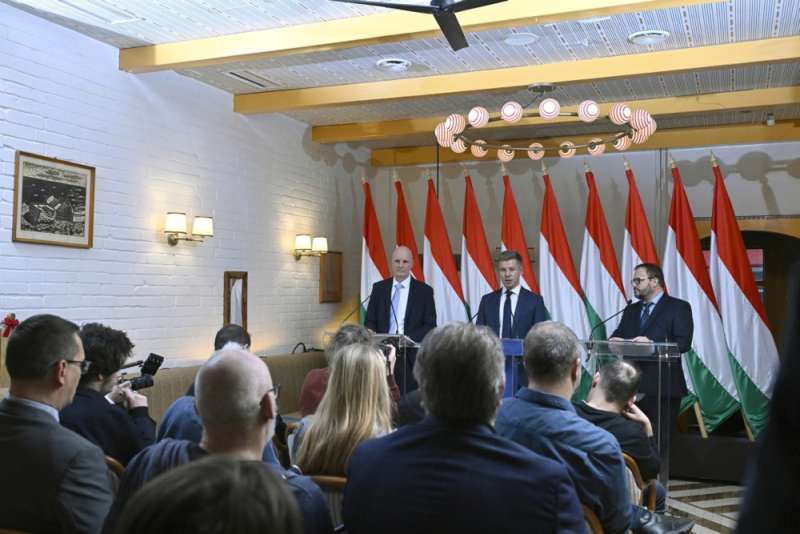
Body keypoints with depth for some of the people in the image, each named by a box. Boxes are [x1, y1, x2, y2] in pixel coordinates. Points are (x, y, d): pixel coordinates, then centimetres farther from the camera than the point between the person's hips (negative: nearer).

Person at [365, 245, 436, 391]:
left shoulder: (424, 290, 3)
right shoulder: (379, 288, 10)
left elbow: (430, 326, 0)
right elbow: (370, 321, 11)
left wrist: (407, 339, -15)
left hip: (411, 356, -2)